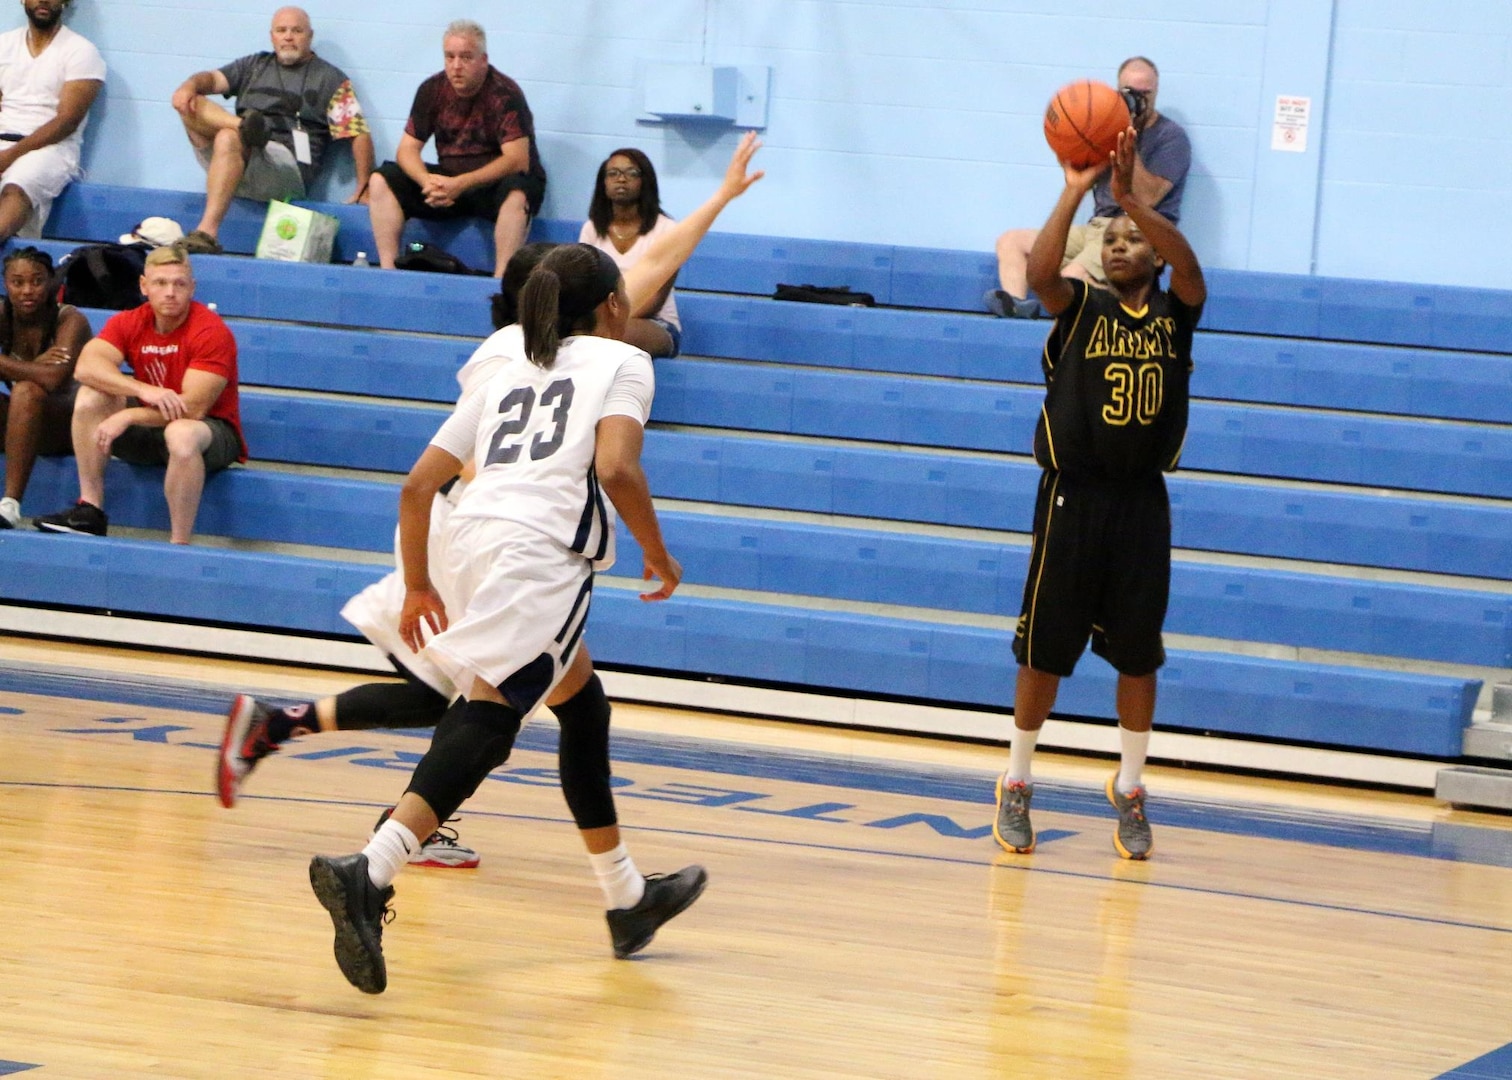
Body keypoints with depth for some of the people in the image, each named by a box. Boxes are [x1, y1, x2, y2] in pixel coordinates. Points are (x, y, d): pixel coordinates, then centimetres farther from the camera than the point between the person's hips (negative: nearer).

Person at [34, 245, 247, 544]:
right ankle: (90, 509, -14)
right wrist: (144, 390, -36)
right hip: (152, 427, 6)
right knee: (91, 396, -16)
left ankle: (179, 545, -33)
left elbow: (193, 408, -26)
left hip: (213, 432, -6)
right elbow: (86, 367, -21)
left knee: (181, 434, -40)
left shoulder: (211, 332, -19)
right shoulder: (129, 323, -4)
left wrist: (127, 417, -29)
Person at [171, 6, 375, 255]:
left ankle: (207, 232, -43)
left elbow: (359, 133, 4)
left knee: (228, 139, -36)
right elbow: (214, 79, 10)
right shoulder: (254, 66, 25)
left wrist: (364, 189, -8)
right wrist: (191, 85, -15)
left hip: (288, 169, -4)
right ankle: (244, 126, -32)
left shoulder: (330, 80, 12)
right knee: (189, 103, -11)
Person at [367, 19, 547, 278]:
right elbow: (407, 149, -2)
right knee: (381, 181, -12)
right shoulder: (433, 89, -2)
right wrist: (427, 181, -25)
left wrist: (461, 184, -34)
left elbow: (517, 160, -24)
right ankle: (388, 271, -19)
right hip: (449, 181, 5)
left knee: (517, 195, -39)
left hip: (495, 183, -5)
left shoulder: (504, 94, -16)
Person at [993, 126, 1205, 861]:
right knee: (1045, 649, 3)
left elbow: (1188, 267, -18)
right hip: (1073, 498, -1)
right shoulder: (1079, 308, 1)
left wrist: (1128, 193, -29)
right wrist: (1076, 192, -28)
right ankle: (1017, 785, 15)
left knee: (1137, 654, 5)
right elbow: (1039, 270, -20)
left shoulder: (1174, 315, 4)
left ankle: (1128, 791, 17)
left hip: (1142, 503, 1)